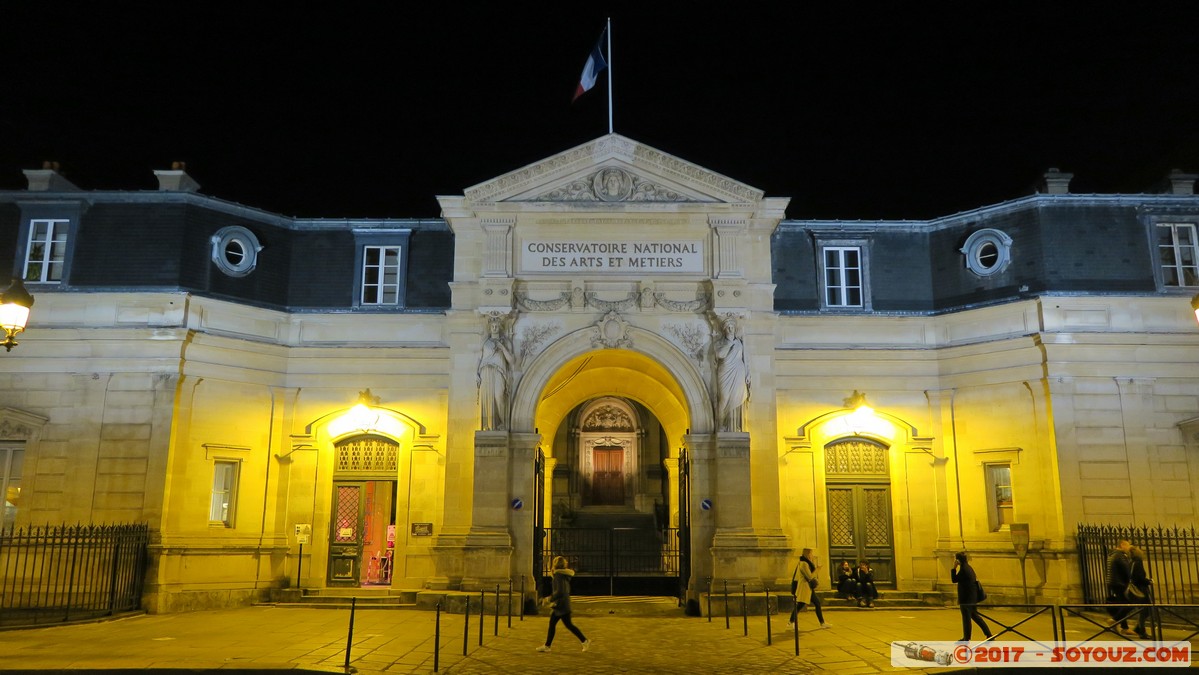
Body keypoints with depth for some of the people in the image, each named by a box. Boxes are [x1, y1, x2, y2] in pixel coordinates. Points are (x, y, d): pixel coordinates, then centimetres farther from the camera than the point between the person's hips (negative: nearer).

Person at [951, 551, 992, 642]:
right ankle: (988, 634, 20)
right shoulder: (968, 567, 10)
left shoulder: (963, 569, -19)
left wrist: (954, 568, -15)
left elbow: (954, 580, -16)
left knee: (966, 617, 0)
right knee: (974, 615, 18)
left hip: (966, 598, -9)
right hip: (972, 597, 9)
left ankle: (966, 638, 8)